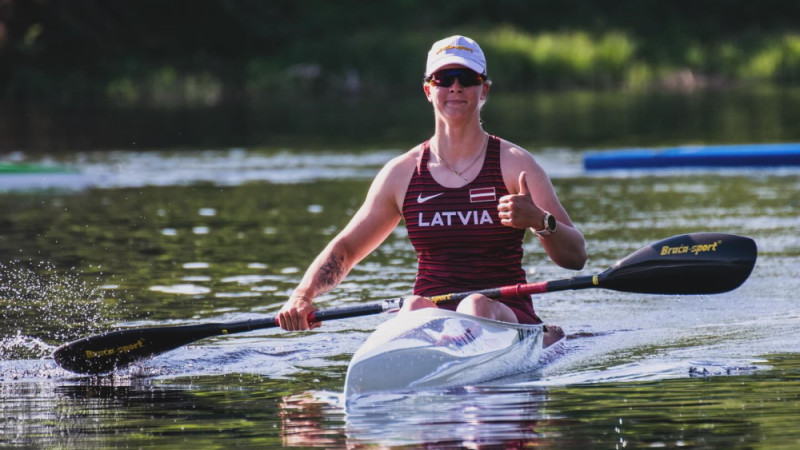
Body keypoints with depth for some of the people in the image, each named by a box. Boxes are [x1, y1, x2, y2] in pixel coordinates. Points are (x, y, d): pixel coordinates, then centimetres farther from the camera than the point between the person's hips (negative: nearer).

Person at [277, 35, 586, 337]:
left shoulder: (514, 164, 3)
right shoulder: (401, 173, 11)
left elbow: (576, 257, -4)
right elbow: (345, 249, 20)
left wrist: (538, 220, -25)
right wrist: (302, 296, 1)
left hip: (507, 316, -2)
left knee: (477, 306, -36)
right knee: (414, 307, -32)